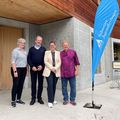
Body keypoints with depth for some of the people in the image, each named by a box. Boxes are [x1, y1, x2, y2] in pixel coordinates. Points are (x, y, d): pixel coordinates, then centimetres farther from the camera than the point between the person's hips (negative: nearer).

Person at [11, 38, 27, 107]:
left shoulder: (25, 51, 13)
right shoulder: (15, 50, -7)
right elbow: (13, 62, -13)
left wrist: (26, 69, 10)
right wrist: (15, 71, -19)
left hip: (23, 70, 7)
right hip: (17, 69, -7)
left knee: (21, 85, 10)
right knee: (15, 85, -2)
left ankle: (18, 99, 21)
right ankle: (13, 101, 8)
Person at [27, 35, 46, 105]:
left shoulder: (44, 49, 6)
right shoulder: (31, 49, 7)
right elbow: (29, 59, 3)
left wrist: (42, 66, -11)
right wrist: (32, 66, -9)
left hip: (41, 68, 0)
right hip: (33, 68, 0)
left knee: (40, 83, 6)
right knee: (33, 83, 5)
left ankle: (39, 98, 17)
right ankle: (33, 98, 14)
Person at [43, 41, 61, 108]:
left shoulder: (58, 53, 10)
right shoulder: (47, 52, 7)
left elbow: (59, 62, 2)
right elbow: (45, 62, -1)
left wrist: (55, 68, -12)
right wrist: (51, 68, -12)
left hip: (56, 71, 2)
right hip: (49, 71, -2)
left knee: (54, 86, 8)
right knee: (50, 85, -11)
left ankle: (52, 99, 22)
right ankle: (50, 101, -5)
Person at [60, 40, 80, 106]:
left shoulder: (73, 52, 2)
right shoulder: (61, 53, 5)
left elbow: (77, 62, 4)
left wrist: (76, 70, -2)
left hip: (72, 73, -1)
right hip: (63, 74, 1)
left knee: (73, 87, 6)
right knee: (64, 87, 9)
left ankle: (72, 100, 20)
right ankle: (65, 99, 23)